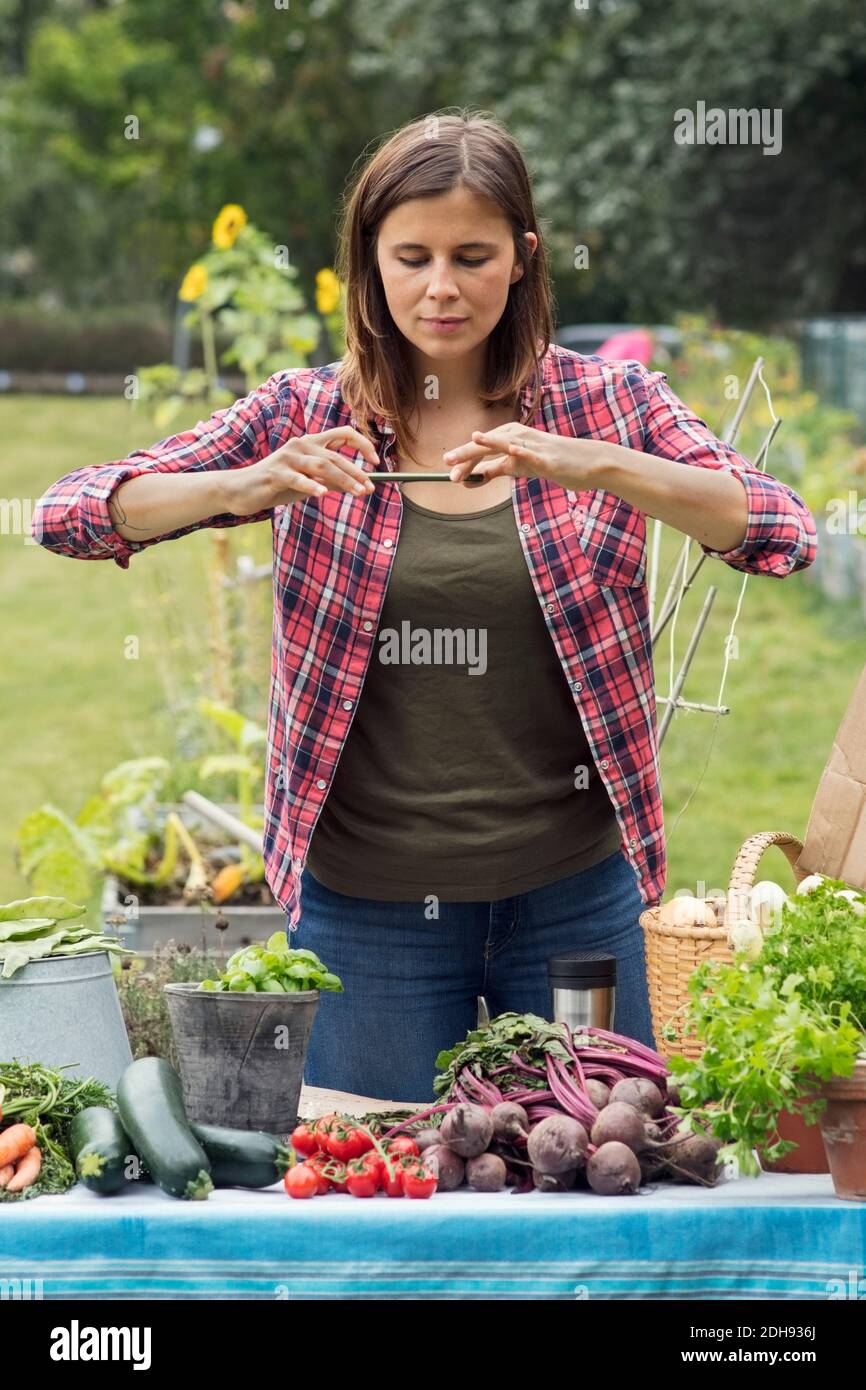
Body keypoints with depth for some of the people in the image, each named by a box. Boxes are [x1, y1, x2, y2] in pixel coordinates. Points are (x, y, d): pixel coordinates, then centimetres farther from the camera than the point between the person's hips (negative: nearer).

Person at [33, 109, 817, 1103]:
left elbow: (782, 534, -12)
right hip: (365, 902, 0)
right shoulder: (307, 417, 1)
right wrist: (248, 486, -24)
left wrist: (591, 467, -27)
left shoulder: (605, 404, 0)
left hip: (570, 897, 0)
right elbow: (69, 515, -5)